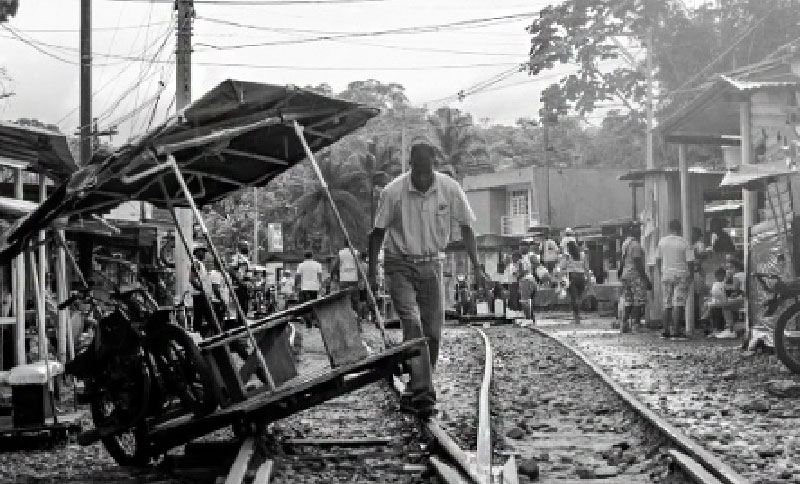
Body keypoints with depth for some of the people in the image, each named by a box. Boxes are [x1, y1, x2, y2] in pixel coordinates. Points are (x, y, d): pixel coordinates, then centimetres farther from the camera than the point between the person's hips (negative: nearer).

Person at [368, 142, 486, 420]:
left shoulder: (449, 189, -10)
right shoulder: (393, 191, -15)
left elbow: (465, 228, 0)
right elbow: (378, 233, -4)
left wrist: (476, 267, -5)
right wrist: (371, 274, -4)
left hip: (431, 264, 3)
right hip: (399, 265, -3)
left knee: (433, 332, 3)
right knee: (412, 324, -18)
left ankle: (415, 393, 19)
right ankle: (423, 394, -21)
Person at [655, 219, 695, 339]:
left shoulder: (662, 241, 3)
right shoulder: (685, 243, -8)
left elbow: (658, 259, 9)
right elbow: (690, 261, -9)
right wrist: (690, 275, 4)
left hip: (666, 275, 4)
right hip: (681, 275, -4)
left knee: (667, 304, 10)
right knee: (678, 304, -4)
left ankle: (666, 330, 10)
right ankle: (676, 331, -10)